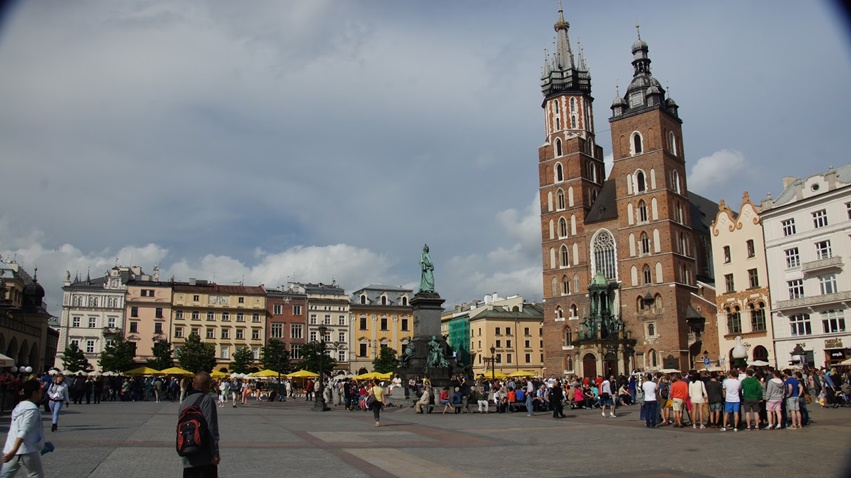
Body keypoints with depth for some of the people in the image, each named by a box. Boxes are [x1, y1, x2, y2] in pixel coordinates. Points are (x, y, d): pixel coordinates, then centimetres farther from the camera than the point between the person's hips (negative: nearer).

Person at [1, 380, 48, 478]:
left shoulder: (19, 406, 14)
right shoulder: (32, 409, -13)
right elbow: (23, 431, -22)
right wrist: (14, 451, -28)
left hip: (10, 449, 8)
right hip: (27, 451, -8)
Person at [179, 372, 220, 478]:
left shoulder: (184, 402, 13)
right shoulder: (207, 400, -10)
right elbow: (211, 428, -16)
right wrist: (215, 453, -15)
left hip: (187, 459, 7)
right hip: (205, 458, -7)